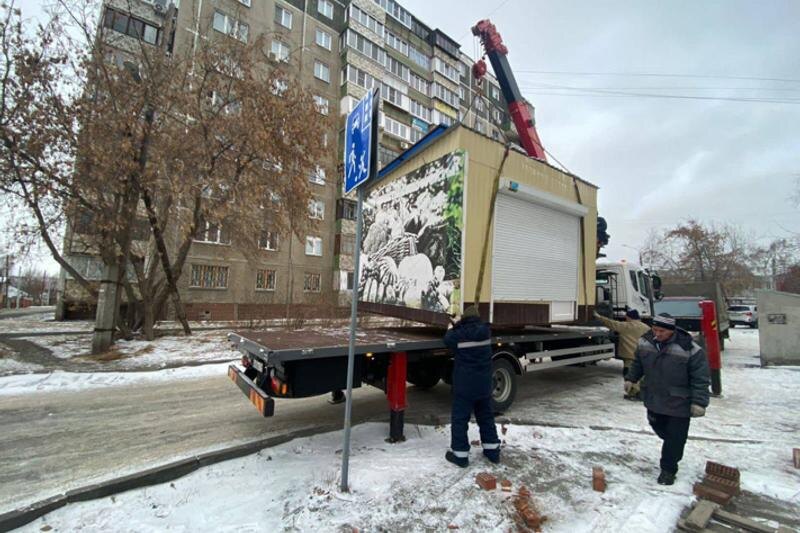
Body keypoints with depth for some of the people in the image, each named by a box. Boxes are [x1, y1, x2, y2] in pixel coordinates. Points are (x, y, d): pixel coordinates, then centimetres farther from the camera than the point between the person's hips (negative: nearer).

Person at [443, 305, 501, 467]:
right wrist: (459, 327, 19)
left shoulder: (460, 333, -16)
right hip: (484, 384, 5)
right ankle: (492, 451, 30)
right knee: (486, 417, 20)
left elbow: (447, 340, 3)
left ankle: (460, 454, 12)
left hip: (465, 385, -5)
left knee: (459, 419, 6)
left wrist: (453, 328, 20)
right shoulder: (486, 331, -5)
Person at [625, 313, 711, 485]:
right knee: (658, 427, 21)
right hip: (654, 399, 5)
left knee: (675, 437, 6)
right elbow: (638, 363, 12)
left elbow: (700, 379, -15)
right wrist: (631, 379, 13)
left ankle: (668, 470, 23)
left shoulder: (689, 349, -22)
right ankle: (673, 450, 50)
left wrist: (699, 402, -17)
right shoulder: (645, 342, -7)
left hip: (679, 404, -5)